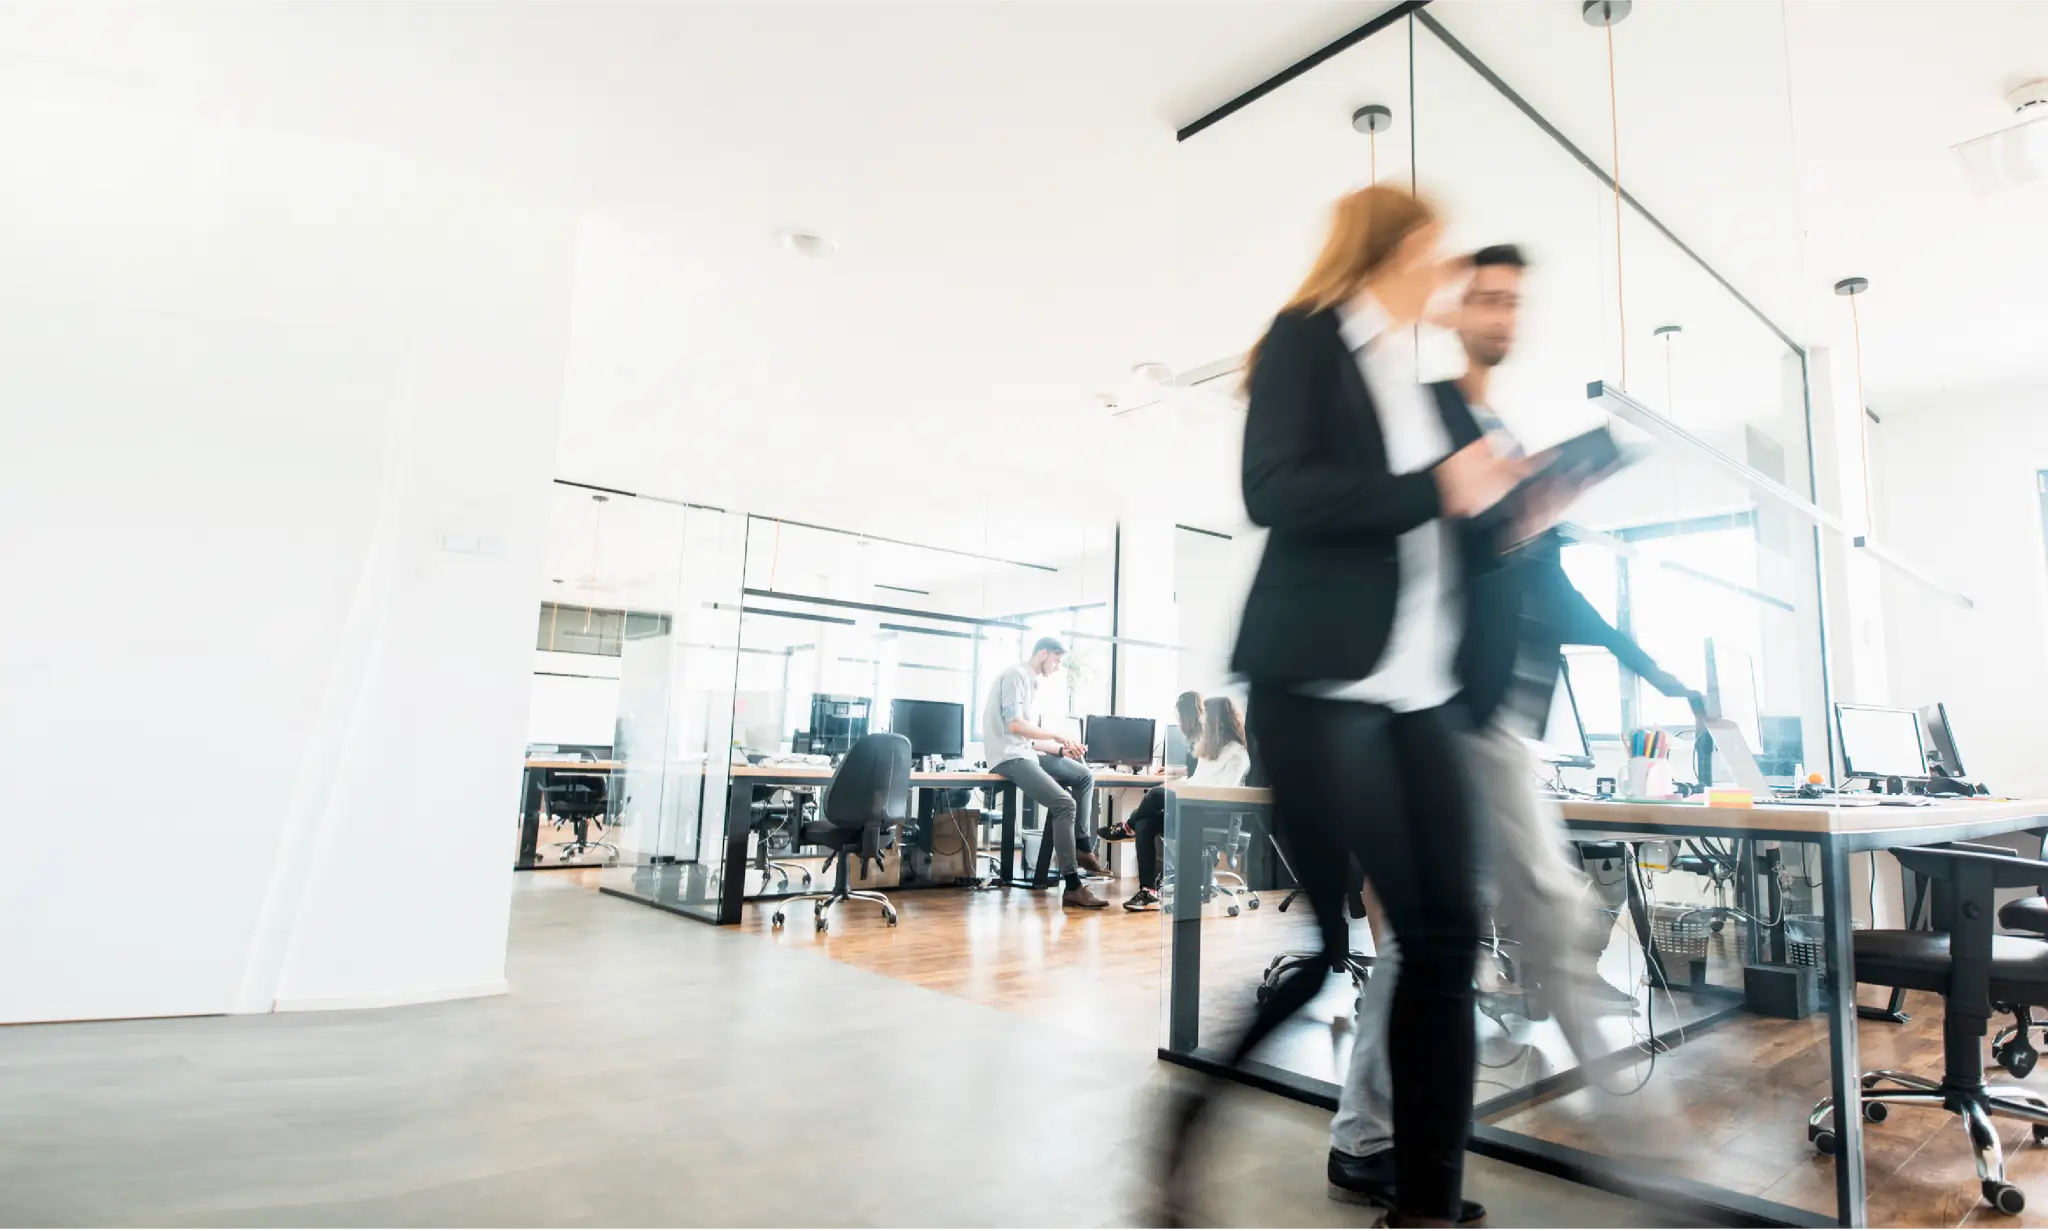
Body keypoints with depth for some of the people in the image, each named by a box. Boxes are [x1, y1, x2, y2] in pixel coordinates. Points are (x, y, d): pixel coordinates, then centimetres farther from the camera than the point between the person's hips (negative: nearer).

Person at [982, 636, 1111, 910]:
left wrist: (1062, 749, 7)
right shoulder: (1015, 675, -9)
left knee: (1085, 776, 10)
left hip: (1025, 752, 10)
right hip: (1008, 757, -10)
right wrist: (1058, 736, -12)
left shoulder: (1032, 682, 21)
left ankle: (1081, 846, 9)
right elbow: (1014, 725, -20)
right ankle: (1072, 887, -22)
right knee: (1064, 804, -22)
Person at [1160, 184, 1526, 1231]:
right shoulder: (1307, 338, 0)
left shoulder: (1423, 382, 21)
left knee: (1447, 931, 4)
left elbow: (1451, 553, 20)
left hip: (1416, 689, 8)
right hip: (1319, 682, -7)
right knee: (1316, 939, -3)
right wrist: (1436, 489, -14)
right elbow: (1275, 493, -16)